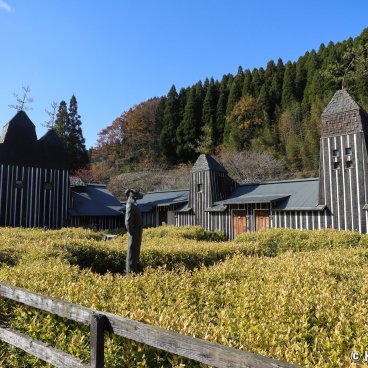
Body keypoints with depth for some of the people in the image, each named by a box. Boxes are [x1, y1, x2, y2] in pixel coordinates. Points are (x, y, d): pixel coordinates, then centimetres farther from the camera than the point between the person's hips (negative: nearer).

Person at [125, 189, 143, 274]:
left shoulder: (133, 204, 11)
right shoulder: (130, 206, -20)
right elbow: (128, 222, -26)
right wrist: (132, 234, -19)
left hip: (137, 234, 10)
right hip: (134, 235, -10)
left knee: (136, 252, 18)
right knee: (132, 253, -1)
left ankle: (134, 270, 29)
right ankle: (130, 272, 7)